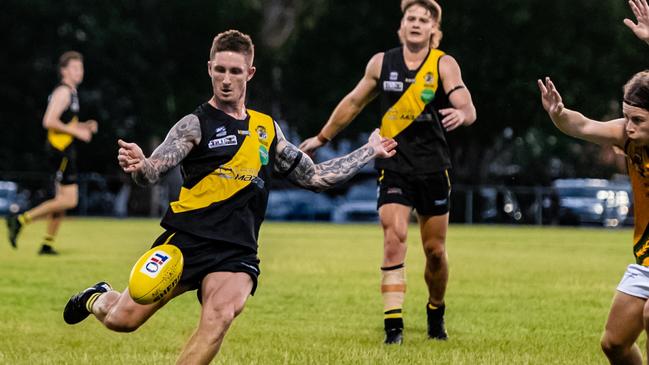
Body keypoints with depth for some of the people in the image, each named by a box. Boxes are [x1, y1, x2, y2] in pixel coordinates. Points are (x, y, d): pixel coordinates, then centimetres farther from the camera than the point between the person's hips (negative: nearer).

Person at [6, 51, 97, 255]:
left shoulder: (71, 92, 18)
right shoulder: (63, 92, -13)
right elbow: (49, 121, -23)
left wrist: (85, 126, 11)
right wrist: (77, 132, -18)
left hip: (65, 152, 10)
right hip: (60, 151, -10)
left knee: (62, 200, 11)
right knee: (69, 200, -12)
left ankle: (47, 244, 15)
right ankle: (20, 220, -11)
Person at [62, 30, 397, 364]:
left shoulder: (267, 129, 15)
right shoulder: (196, 124, 0)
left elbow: (315, 177, 24)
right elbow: (152, 171, -14)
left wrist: (370, 150, 25)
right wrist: (138, 164, -38)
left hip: (237, 253, 3)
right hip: (187, 241, -2)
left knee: (219, 316, -28)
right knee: (122, 320, -3)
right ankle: (98, 298, 34)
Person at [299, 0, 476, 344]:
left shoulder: (444, 64, -5)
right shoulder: (382, 63, 2)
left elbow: (468, 108, -19)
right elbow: (353, 102, 17)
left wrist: (462, 113, -44)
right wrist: (321, 138, 23)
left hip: (433, 168, 0)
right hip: (393, 166, 1)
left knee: (435, 251, 7)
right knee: (394, 239, -17)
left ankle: (436, 313, 34)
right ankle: (393, 326, -18)